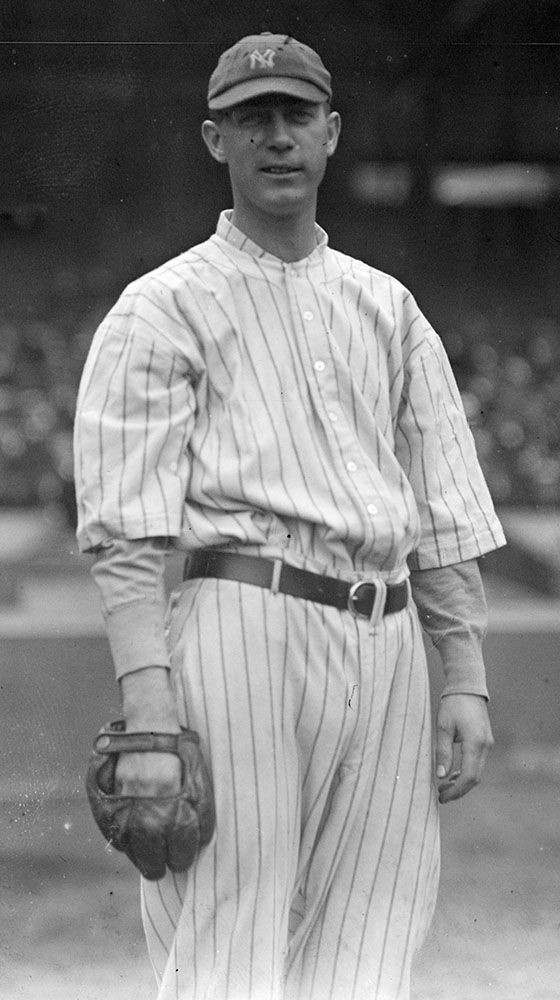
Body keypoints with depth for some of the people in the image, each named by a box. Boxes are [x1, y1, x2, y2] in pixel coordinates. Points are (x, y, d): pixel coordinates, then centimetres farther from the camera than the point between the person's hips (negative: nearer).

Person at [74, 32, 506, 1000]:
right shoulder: (160, 311, 4)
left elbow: (445, 509, 19)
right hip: (245, 621, -5)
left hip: (388, 636, 5)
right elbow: (124, 533, -5)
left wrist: (467, 678, 7)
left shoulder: (387, 308, 21)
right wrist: (149, 718, -16)